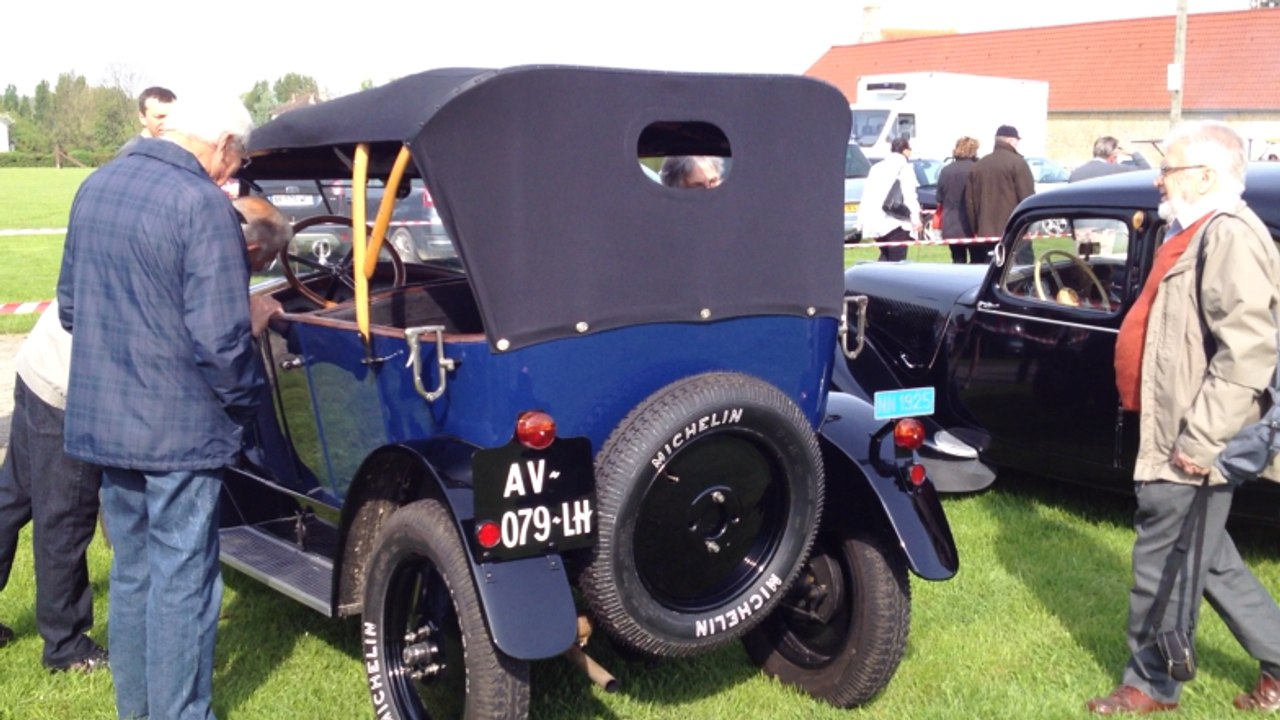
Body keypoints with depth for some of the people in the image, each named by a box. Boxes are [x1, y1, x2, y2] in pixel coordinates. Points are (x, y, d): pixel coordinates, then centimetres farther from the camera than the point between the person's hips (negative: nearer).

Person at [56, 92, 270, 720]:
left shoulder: (94, 187, 8)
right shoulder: (201, 204, -17)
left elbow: (70, 306, 17)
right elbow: (220, 338, -21)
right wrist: (248, 398, -5)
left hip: (101, 421, 8)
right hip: (179, 430, -8)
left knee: (131, 573, 19)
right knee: (181, 583, 4)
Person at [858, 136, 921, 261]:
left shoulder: (877, 167, 17)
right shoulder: (904, 167, -4)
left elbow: (866, 194, 13)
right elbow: (909, 195, -13)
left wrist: (862, 219, 13)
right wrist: (916, 218, -15)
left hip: (876, 222, 7)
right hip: (896, 222, -7)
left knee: (885, 256, 20)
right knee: (897, 260, -4)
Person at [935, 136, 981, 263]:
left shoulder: (946, 171, 4)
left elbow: (940, 200, 11)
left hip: (951, 228, 4)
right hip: (972, 227, -4)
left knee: (958, 262, 10)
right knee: (978, 262, 4)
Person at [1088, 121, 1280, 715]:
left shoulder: (1230, 236, -18)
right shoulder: (1198, 233, 14)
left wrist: (1198, 442, -24)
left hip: (1191, 448, -10)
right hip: (1178, 439, 10)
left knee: (1164, 570, 3)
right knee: (1208, 561, 19)